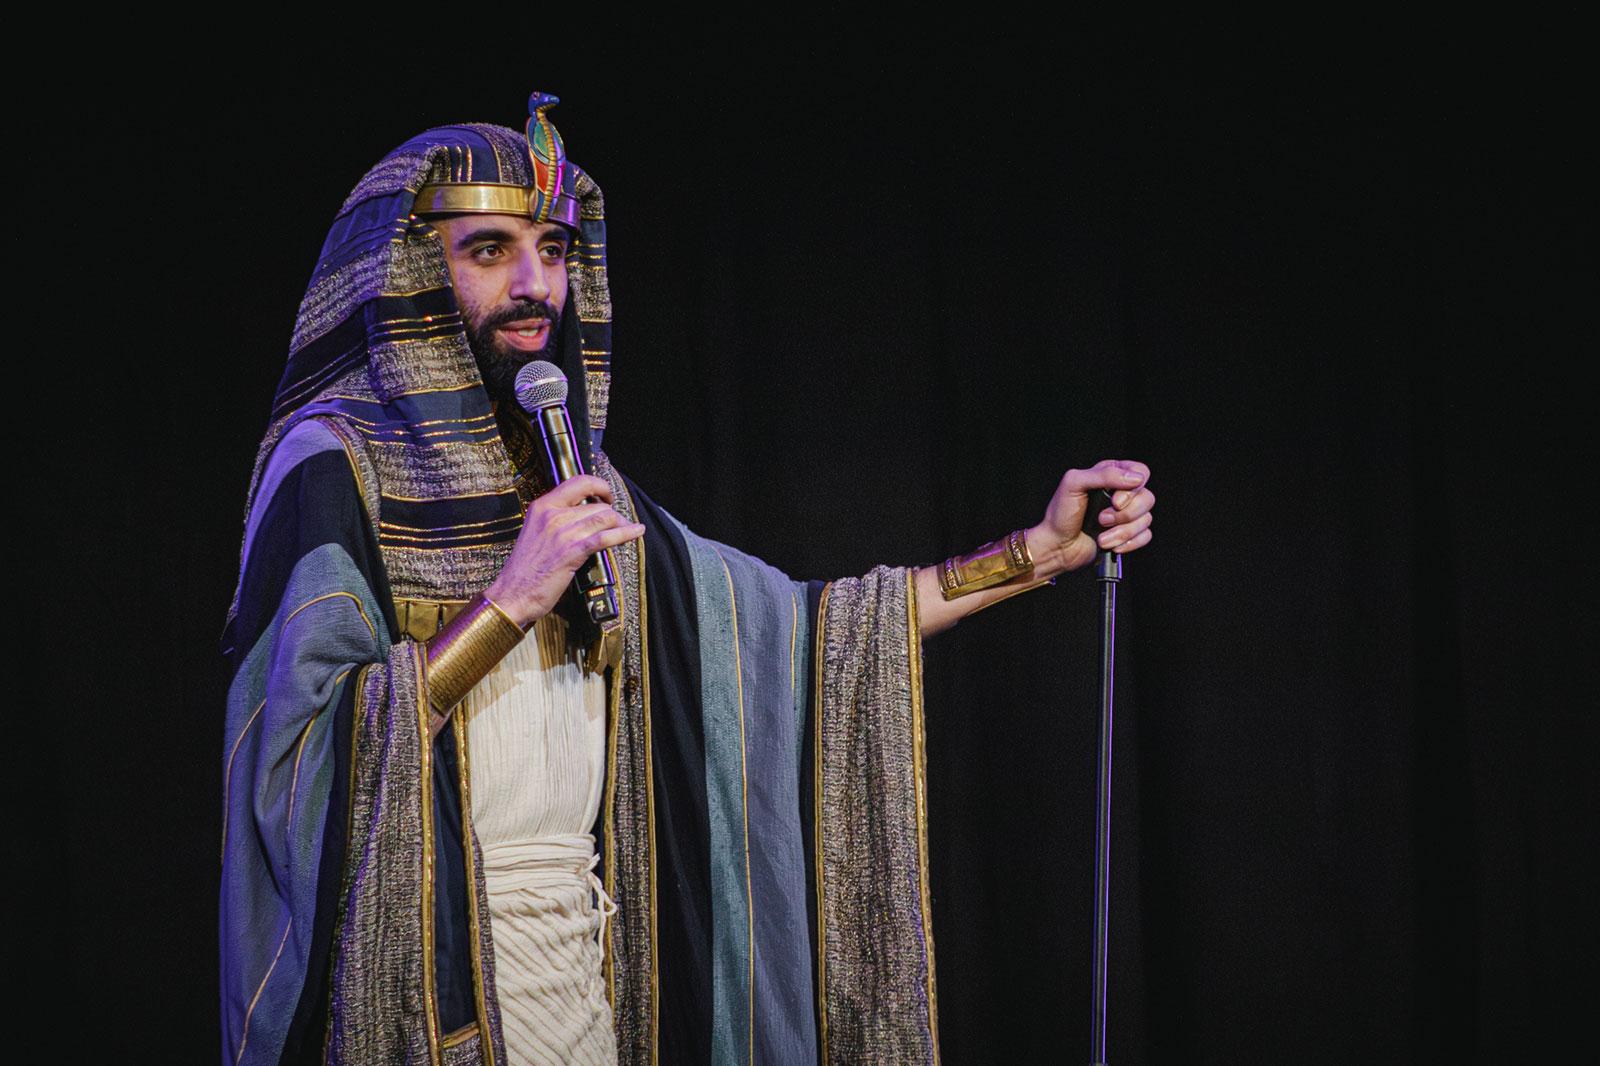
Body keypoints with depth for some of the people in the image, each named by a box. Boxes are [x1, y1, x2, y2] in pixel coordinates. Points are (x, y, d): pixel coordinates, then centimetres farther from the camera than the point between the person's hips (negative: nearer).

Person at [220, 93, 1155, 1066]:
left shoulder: (571, 476, 13)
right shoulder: (332, 466, -7)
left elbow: (784, 625, 11)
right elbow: (296, 755, -18)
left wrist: (1037, 551, 9)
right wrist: (509, 601, -21)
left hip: (580, 975, 6)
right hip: (421, 981, -6)